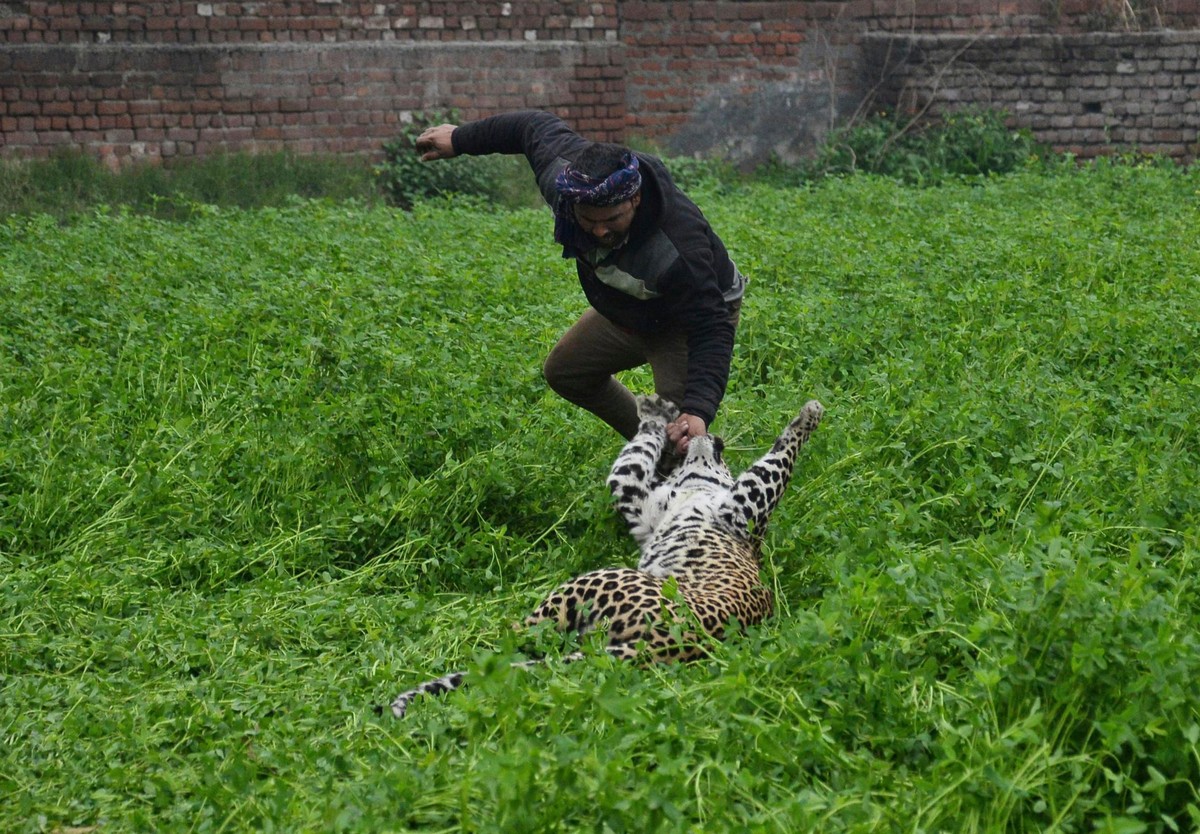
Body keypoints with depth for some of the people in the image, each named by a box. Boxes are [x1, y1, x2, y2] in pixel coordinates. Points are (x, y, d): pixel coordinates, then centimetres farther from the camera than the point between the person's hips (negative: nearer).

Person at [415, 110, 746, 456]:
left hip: (700, 310, -7)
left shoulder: (677, 252, -46)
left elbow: (711, 329, -41)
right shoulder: (561, 167, -29)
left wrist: (698, 411, -56)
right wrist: (461, 138, 10)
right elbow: (538, 125, -7)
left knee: (679, 431, -26)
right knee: (563, 373, 21)